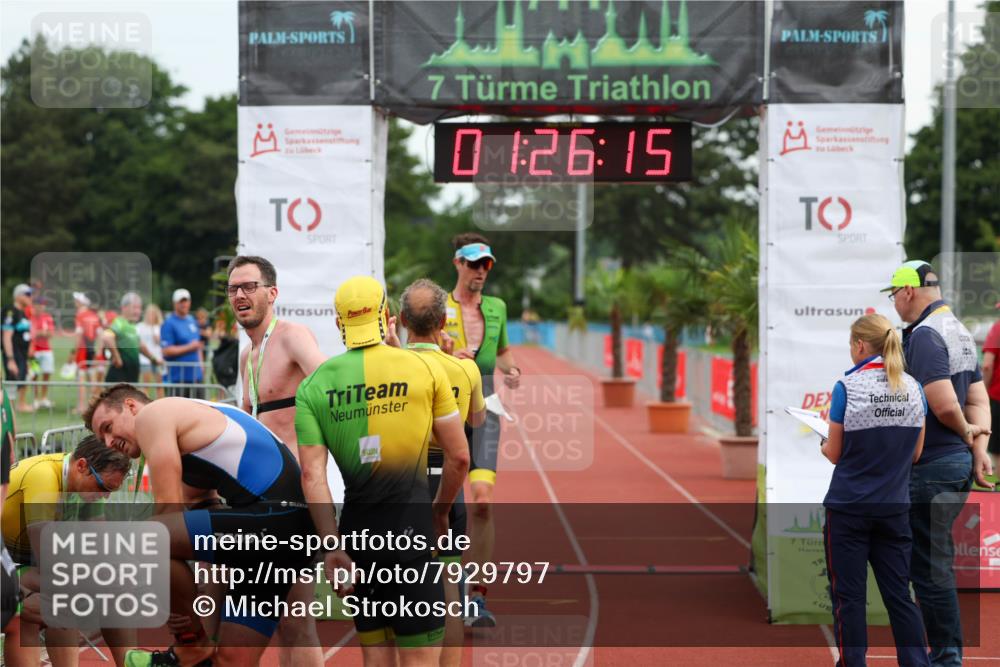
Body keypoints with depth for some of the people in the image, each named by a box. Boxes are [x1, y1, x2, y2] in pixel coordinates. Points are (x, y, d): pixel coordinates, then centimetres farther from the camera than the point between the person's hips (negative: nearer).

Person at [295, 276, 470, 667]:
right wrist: (440, 510, 20)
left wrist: (332, 546, -3)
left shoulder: (314, 386, 5)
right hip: (409, 526, -3)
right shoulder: (424, 369, 0)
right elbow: (459, 456, 4)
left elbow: (312, 475, -3)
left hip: (355, 530, 3)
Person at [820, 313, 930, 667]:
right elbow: (915, 453, 9)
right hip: (894, 506, 4)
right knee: (899, 595, 9)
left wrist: (825, 445, 17)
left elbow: (835, 454, -4)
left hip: (849, 508, -4)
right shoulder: (914, 389, 1)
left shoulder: (847, 387, -12)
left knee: (849, 597, 5)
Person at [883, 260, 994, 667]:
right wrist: (979, 448, 3)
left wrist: (966, 431, -5)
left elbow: (944, 405, -24)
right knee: (936, 561, 18)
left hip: (930, 466, -10)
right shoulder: (960, 332, 15)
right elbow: (978, 401, 13)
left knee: (929, 567, -4)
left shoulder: (924, 335, -16)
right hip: (959, 463, 10)